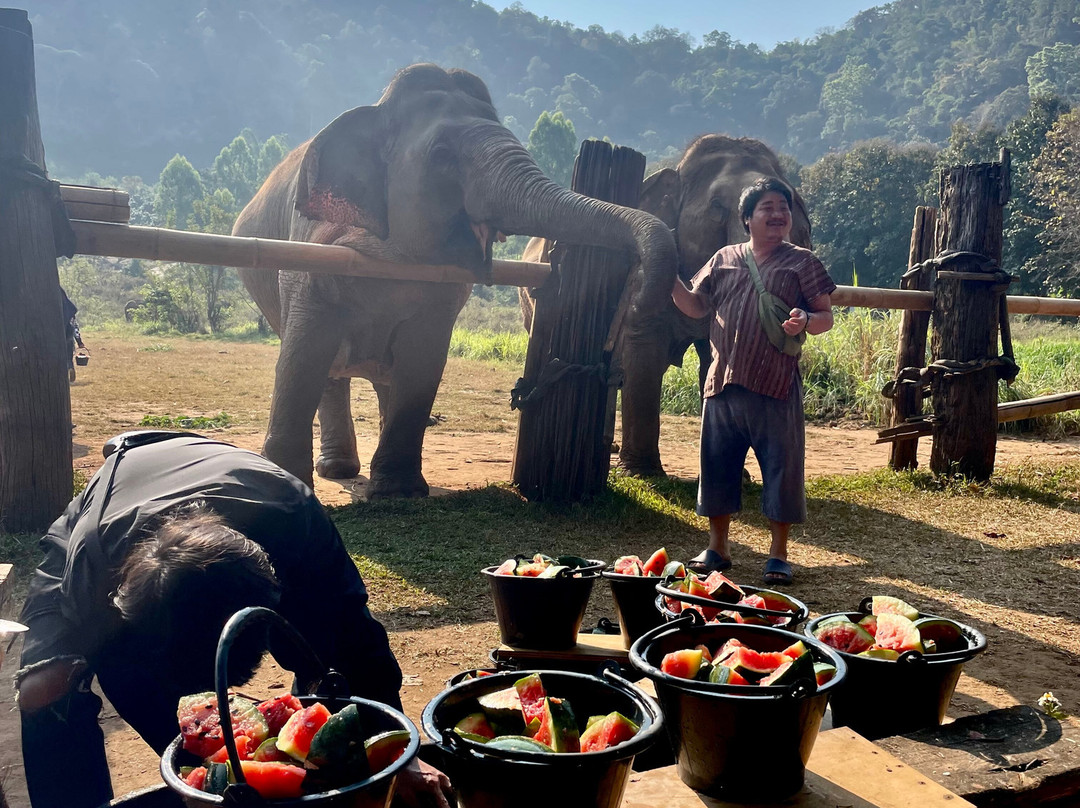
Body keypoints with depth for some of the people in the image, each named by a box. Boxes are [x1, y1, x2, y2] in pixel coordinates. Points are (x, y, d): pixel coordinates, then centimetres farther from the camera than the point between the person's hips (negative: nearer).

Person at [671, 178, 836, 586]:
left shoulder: (801, 262, 6)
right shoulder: (724, 258, 14)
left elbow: (826, 316, 3)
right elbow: (696, 306, 17)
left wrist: (805, 320, -19)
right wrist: (671, 280, 0)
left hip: (776, 387, -3)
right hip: (722, 383, 3)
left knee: (781, 467, 1)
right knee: (717, 464, 9)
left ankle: (778, 553, 15)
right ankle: (717, 546, 23)